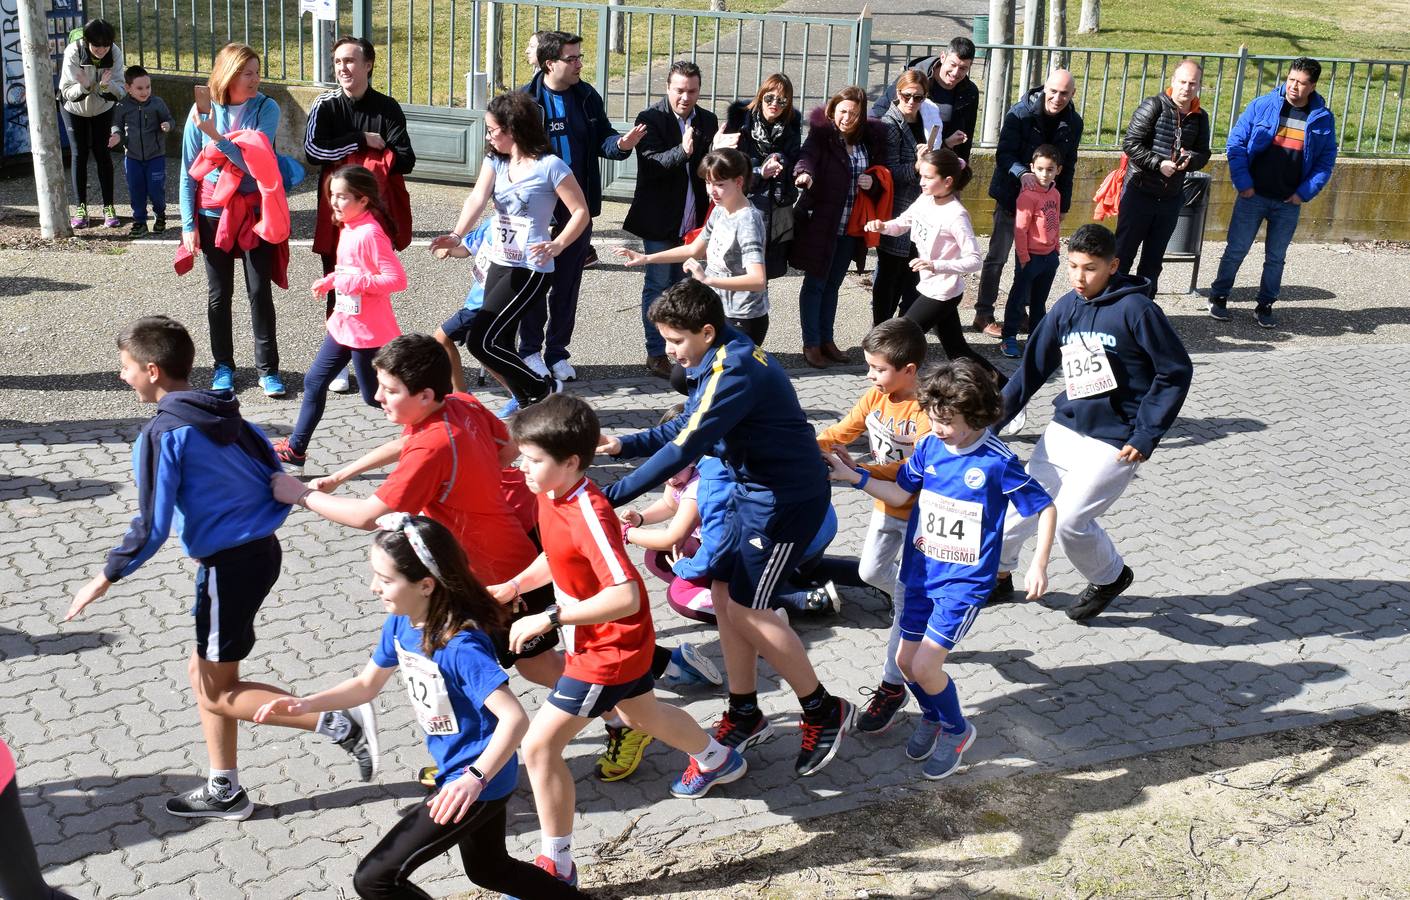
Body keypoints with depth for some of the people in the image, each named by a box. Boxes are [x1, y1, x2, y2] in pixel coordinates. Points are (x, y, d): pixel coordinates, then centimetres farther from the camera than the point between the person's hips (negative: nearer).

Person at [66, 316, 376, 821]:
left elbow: (151, 528, -17)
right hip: (263, 549, 9)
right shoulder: (223, 414, 7)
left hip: (229, 566, -9)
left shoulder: (163, 434, -16)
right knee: (205, 672, 20)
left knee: (217, 693, 5)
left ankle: (340, 723, -5)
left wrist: (105, 579, -5)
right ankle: (224, 791, 27)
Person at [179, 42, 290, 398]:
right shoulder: (202, 111, -4)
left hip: (255, 212, -1)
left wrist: (215, 134, -28)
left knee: (260, 292, 0)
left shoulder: (266, 109, -8)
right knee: (219, 294, 9)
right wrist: (189, 223, -2)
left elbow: (254, 161, -19)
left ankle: (268, 369, 9)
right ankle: (223, 366, 22)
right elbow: (189, 171, 0)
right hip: (214, 212, 1)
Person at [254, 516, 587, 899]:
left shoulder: (461, 646, -31)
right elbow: (367, 684, 9)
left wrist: (475, 779, -48)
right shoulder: (399, 623, -5)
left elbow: (515, 719, -36)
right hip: (459, 773, 9)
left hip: (478, 783, -9)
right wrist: (306, 704, -5)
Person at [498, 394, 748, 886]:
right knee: (640, 714, 34)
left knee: (540, 745, -8)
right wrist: (514, 585, -3)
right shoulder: (551, 494, -7)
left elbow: (625, 596, -39)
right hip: (621, 641, 10)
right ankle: (718, 760, 60)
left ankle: (556, 865, 7)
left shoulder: (588, 516, -33)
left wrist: (549, 618, -37)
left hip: (609, 648, -10)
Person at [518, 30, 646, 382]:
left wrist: (621, 143, -18)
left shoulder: (587, 97, 3)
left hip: (578, 209, 4)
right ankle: (530, 350, 23)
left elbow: (602, 139, 4)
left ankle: (557, 352, 24)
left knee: (568, 284, 12)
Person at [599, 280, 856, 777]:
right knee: (723, 593, 9)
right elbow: (683, 427, 16)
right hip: (756, 490, 10)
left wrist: (612, 495, -27)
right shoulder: (722, 359, 5)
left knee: (745, 608, -6)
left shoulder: (734, 374, -26)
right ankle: (745, 715, 22)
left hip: (788, 498, -10)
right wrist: (624, 444, 4)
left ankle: (825, 712, 9)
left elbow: (682, 450, -30)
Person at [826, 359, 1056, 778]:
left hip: (965, 582, -6)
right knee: (906, 660, 11)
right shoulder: (929, 446, -3)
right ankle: (932, 716, 42)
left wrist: (1038, 566, -14)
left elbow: (1045, 508, -9)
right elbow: (900, 492, 10)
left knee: (925, 667, -11)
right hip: (922, 572, 6)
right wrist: (853, 476, 0)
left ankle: (956, 730, 18)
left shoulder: (998, 462, -17)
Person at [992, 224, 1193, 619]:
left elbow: (1176, 372, -12)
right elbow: (1033, 366, 8)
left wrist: (1146, 436, -14)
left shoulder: (1135, 309, -15)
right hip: (1064, 429, 6)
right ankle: (997, 574, 30)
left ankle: (1110, 577, 19)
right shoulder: (1066, 308, 1)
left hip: (1114, 443, -6)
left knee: (1070, 519, -10)